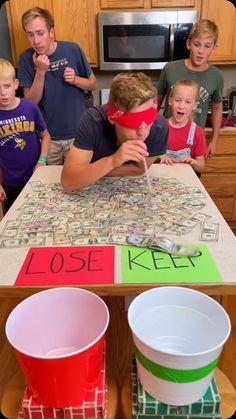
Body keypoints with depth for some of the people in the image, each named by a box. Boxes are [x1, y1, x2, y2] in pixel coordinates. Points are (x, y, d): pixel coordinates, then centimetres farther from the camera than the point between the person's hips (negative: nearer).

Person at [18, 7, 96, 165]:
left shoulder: (72, 49, -8)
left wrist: (75, 79, -17)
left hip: (76, 132, -1)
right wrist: (41, 72, -21)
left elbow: (93, 84, 2)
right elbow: (31, 102, -9)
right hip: (48, 136, 1)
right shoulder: (26, 58, -6)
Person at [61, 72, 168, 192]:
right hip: (93, 188, -1)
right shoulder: (93, 120, -34)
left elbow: (139, 169, -15)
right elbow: (67, 182, -37)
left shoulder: (159, 126, -30)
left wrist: (96, 171, -21)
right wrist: (112, 161, -49)